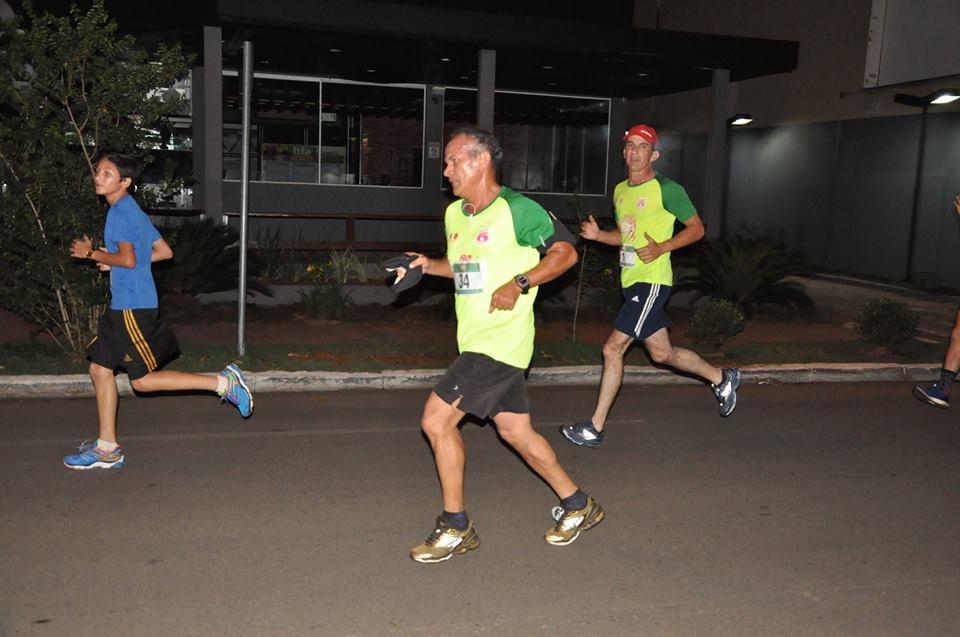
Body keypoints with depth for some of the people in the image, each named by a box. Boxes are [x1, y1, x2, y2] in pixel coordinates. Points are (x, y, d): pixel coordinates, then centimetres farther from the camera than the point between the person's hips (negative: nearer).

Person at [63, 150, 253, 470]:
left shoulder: (120, 211, -12)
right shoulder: (133, 210, 16)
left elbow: (127, 259, -22)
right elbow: (164, 251, 19)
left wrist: (91, 253, -8)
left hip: (132, 307, -10)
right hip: (123, 306, 10)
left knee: (143, 380, -5)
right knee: (100, 368, 11)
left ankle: (222, 382, -5)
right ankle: (106, 449, 17)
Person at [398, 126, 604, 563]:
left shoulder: (517, 210, -12)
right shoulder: (454, 213, 12)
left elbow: (565, 252, -9)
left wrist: (519, 284, -20)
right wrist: (427, 265, 7)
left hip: (500, 342, -9)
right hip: (476, 342, 9)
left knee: (436, 420, -10)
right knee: (515, 431, 14)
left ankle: (455, 527, 5)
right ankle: (577, 506, 30)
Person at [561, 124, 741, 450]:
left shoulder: (667, 189, -10)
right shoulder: (620, 190, 13)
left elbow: (697, 228, -5)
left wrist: (662, 247, -19)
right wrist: (598, 234, 4)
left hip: (652, 282, -9)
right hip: (631, 282, 9)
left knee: (613, 348, -12)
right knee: (662, 353, 16)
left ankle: (595, 428, -3)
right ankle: (722, 378, 39)